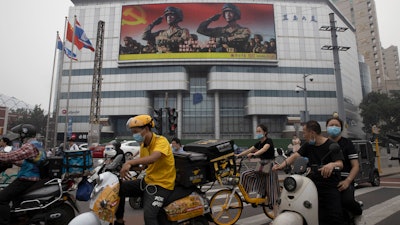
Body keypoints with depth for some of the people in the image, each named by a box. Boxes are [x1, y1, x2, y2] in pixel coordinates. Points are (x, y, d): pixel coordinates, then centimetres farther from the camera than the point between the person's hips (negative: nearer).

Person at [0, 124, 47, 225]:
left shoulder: (29, 146, -17)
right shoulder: (38, 145, 16)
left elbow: (11, 156, -23)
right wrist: (9, 160, 21)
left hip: (27, 179, -11)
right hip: (35, 178, 11)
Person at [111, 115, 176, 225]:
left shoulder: (161, 141, -19)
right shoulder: (143, 144, 7)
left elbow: (153, 158, -38)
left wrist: (129, 162, -43)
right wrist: (126, 167, 5)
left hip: (162, 184, -8)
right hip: (147, 181, 8)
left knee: (149, 214, -27)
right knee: (119, 188, 1)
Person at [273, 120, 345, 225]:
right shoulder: (308, 145, 10)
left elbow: (340, 164, -20)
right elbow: (296, 155, -2)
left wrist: (332, 165, -45)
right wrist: (283, 164, -21)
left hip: (331, 186, -4)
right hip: (313, 184, 5)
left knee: (335, 215, -14)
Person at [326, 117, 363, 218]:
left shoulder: (347, 143, 6)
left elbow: (356, 166, -1)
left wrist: (347, 181, -17)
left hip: (344, 181, -2)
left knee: (347, 201, -30)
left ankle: (358, 210, 6)